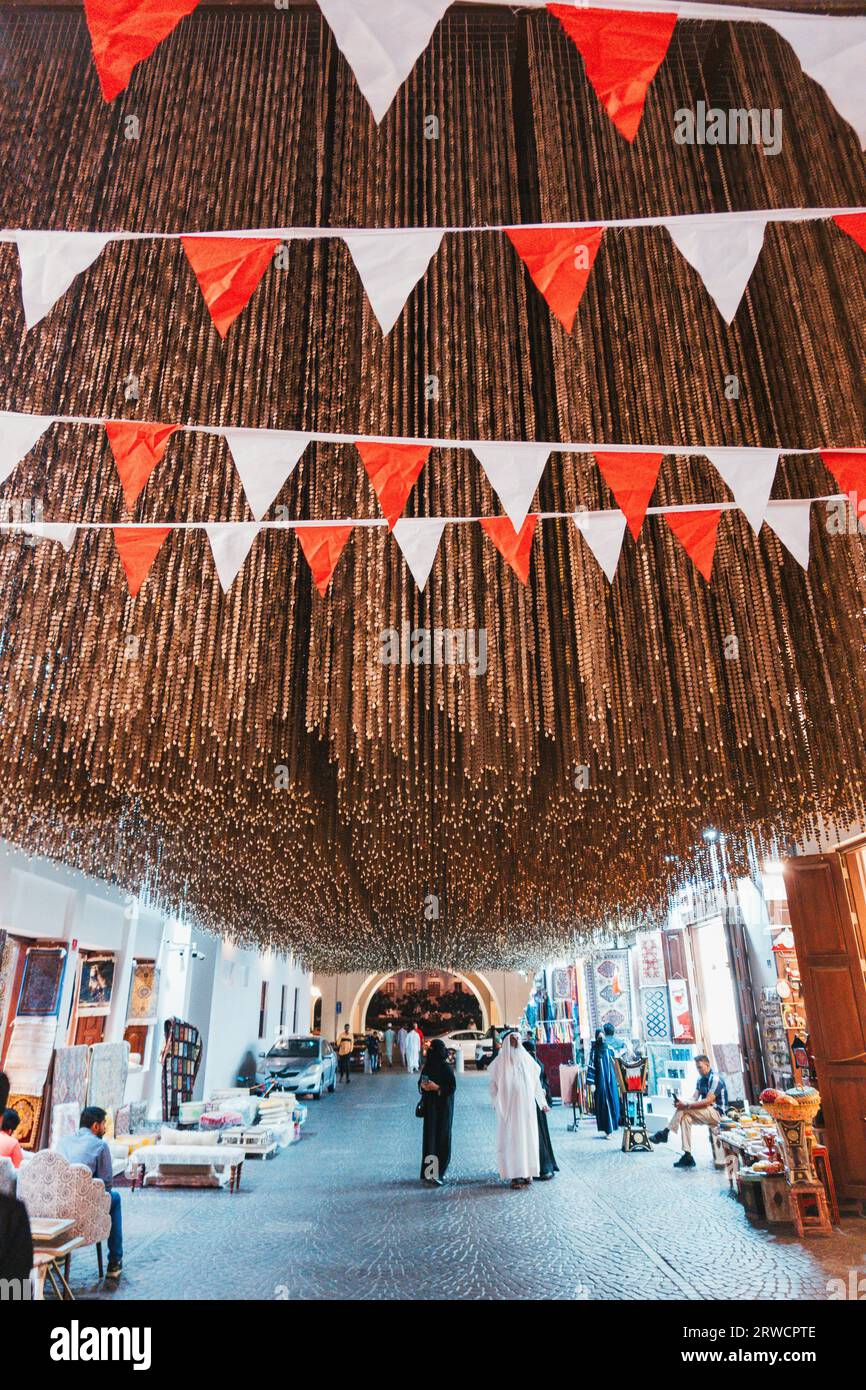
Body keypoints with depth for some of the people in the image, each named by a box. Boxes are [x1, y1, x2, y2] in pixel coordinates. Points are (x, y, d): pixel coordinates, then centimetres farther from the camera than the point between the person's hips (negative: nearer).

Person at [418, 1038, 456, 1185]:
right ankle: (429, 1172, 12)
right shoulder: (427, 1067, 5)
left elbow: (452, 1087, -12)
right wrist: (423, 1086, -8)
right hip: (430, 1106, 5)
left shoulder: (445, 1068, -12)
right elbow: (421, 1082, 14)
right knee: (429, 1135, 5)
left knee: (441, 1136, -5)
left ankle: (437, 1173, -2)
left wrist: (437, 1087, -22)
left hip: (443, 1107, -5)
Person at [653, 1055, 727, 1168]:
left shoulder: (715, 1079, -16)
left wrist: (686, 1105, -30)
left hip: (716, 1113, -8)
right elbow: (694, 1098, 5)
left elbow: (708, 1101, -24)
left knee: (684, 1110, -26)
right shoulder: (701, 1079, 11)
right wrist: (683, 1103, -17)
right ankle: (687, 1156, -20)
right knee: (685, 1117, -19)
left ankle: (665, 1133, -19)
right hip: (706, 1113, 8)